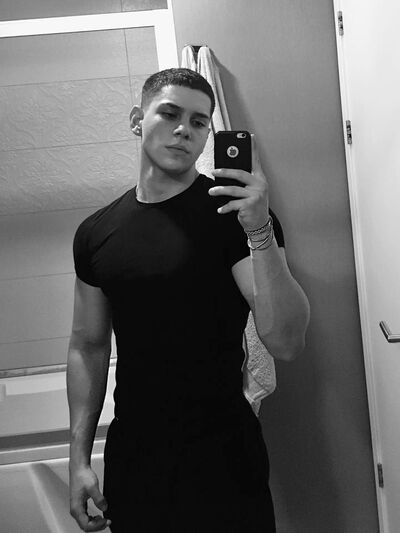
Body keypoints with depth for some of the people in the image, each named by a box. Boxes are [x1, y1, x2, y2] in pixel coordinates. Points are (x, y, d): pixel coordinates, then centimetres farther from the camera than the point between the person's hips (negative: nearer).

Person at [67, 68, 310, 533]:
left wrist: (259, 230, -30)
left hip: (222, 457, -3)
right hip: (130, 455, 4)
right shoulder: (96, 233, 3)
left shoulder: (235, 213, -10)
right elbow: (88, 347, 9)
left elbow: (286, 345, -19)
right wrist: (79, 457, 4)